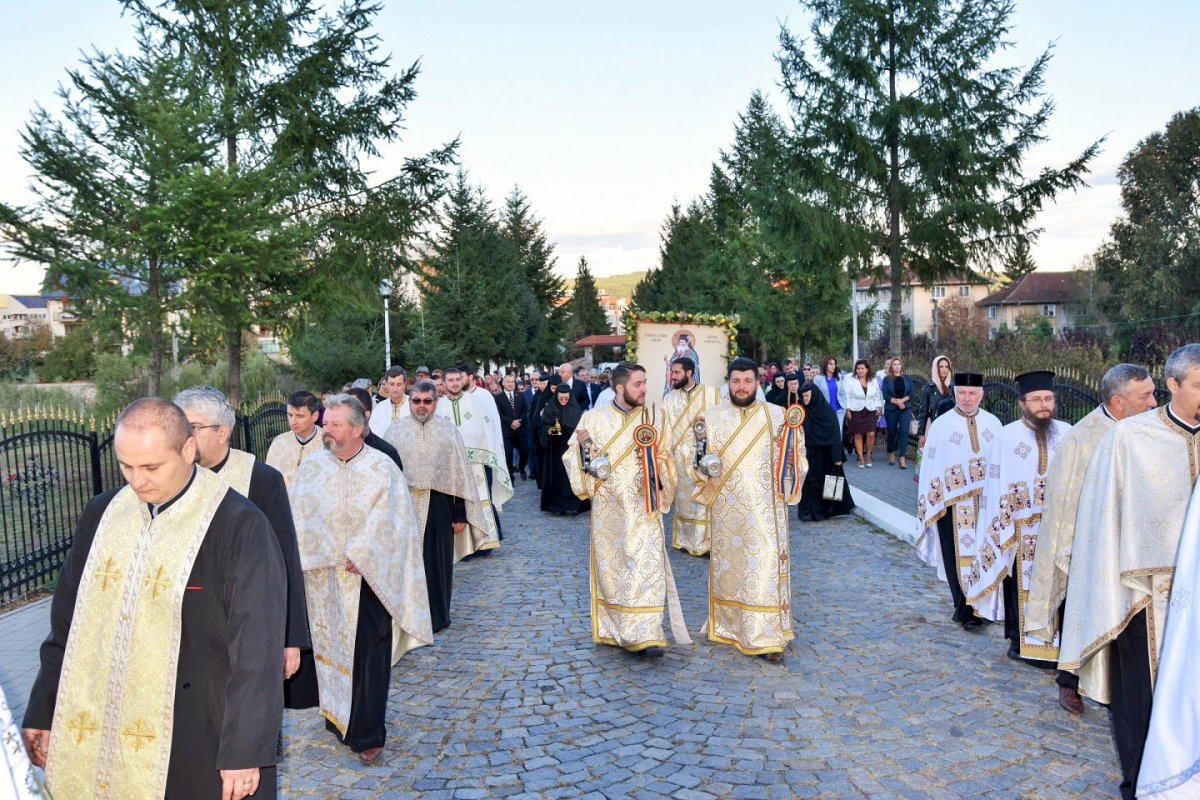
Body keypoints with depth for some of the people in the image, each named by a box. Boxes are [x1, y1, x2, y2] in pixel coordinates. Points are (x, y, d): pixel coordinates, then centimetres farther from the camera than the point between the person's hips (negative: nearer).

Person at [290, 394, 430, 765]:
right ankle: (336, 717, 32)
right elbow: (300, 517, -3)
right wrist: (317, 552, -18)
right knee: (328, 648, 13)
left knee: (367, 655, 1)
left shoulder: (383, 469, -7)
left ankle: (368, 734, 13)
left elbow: (389, 522, -12)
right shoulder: (311, 467, 3)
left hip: (366, 580, -3)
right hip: (322, 579, 3)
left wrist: (362, 555, -20)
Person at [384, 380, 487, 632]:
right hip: (404, 505, 1)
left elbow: (460, 472, 1)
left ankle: (437, 616, 22)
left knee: (437, 562, 7)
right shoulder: (396, 430, 1)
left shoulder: (448, 430, 0)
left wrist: (461, 514, -2)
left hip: (439, 506, 0)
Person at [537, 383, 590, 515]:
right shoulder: (549, 408, 3)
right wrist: (548, 430, -18)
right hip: (555, 450, 0)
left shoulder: (576, 409, 3)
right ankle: (555, 504, 11)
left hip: (571, 448, 0)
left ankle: (573, 504, 2)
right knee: (556, 476, 3)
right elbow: (542, 426, 2)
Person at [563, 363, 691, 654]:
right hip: (608, 508, 0)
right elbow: (574, 458, 4)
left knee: (646, 564, -7)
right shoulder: (593, 418, 1)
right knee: (611, 565, 8)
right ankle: (613, 629, 23)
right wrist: (582, 445, -16)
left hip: (643, 509, 0)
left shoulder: (653, 420, 3)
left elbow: (664, 461, 11)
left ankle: (645, 634, -4)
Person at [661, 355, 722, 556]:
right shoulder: (669, 399, 7)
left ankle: (707, 541, 6)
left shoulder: (712, 393, 0)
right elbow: (666, 429, 5)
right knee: (684, 498, 7)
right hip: (681, 456, 2)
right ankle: (686, 540, 16)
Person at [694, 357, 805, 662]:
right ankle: (730, 624, 28)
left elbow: (799, 458, 4)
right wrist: (705, 467, -17)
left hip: (765, 510, -2)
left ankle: (769, 636, 3)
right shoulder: (713, 418, 3)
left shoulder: (779, 416, 0)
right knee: (729, 565, 11)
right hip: (727, 509, 2)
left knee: (766, 565, -4)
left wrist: (792, 461, -17)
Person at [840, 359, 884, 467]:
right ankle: (861, 458, 12)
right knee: (858, 435, 2)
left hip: (870, 411, 2)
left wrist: (879, 407, 6)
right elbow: (847, 395, -4)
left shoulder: (873, 381, 6)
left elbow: (877, 396, 13)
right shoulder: (850, 380, -4)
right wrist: (847, 409, -8)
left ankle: (868, 456, 12)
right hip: (856, 411, -2)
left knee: (871, 434, -8)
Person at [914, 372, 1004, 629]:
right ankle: (966, 611, 17)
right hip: (953, 504, -2)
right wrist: (929, 505, -6)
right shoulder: (940, 425, -3)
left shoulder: (993, 424, 5)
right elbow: (930, 467, -4)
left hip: (986, 502, 3)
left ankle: (983, 606, 22)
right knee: (959, 557, 5)